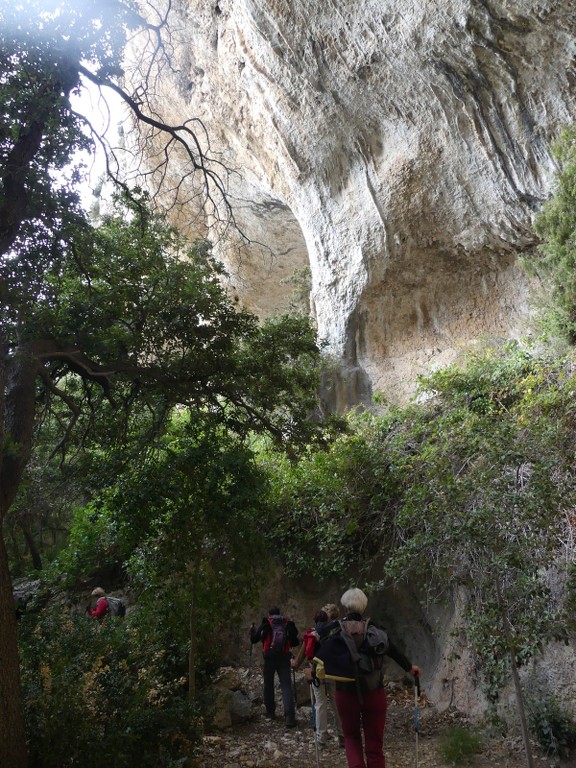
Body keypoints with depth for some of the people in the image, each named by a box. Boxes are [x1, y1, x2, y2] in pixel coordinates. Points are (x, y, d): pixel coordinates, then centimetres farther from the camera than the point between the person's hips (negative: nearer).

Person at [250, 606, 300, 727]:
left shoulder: (266, 624, 4)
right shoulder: (288, 624, 7)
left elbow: (254, 639, 3)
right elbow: (295, 642, 8)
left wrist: (252, 630, 22)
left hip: (269, 658, 0)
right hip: (284, 658, 0)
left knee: (268, 684, 18)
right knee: (286, 685, -1)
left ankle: (270, 711, 24)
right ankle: (289, 716, -14)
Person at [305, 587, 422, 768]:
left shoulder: (332, 629, -5)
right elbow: (391, 650, -3)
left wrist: (313, 674, 18)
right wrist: (409, 667, 11)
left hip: (346, 692, 1)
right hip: (374, 692, 0)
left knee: (351, 737, 21)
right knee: (374, 744, 13)